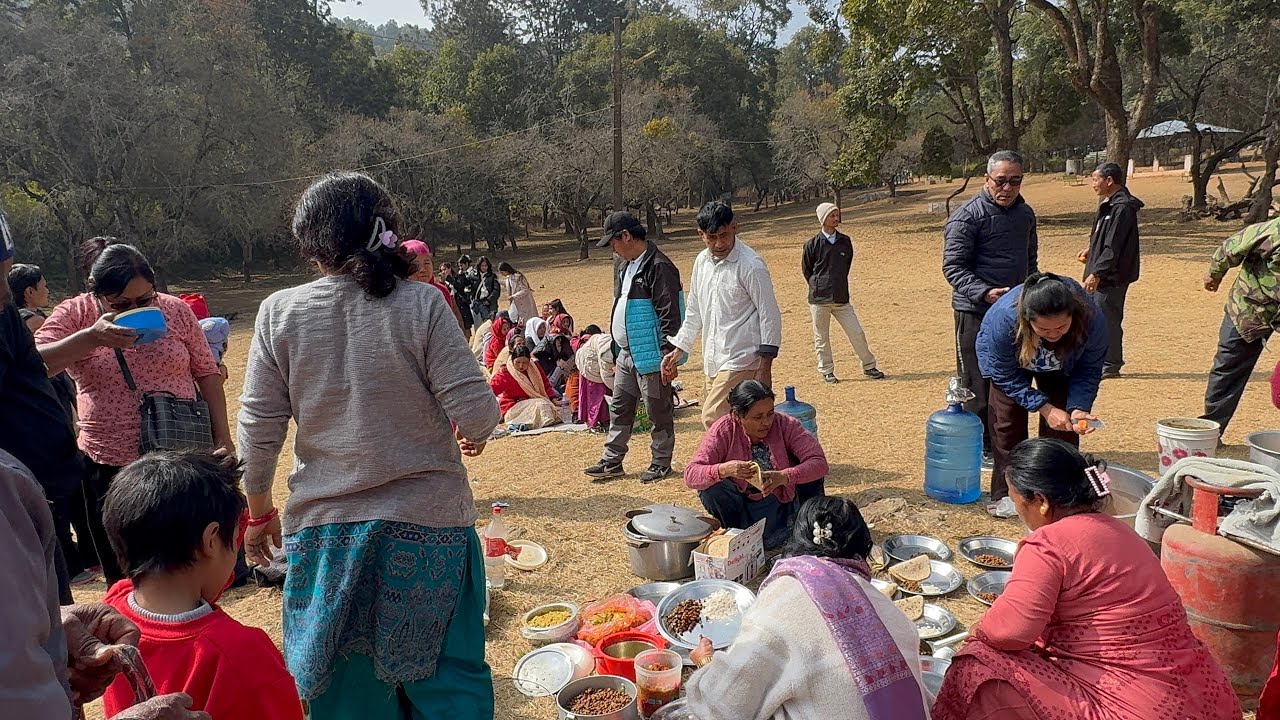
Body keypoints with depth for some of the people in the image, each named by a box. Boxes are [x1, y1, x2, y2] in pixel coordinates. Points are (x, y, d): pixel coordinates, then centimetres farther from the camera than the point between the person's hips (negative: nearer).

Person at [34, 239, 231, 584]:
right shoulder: (75, 316, -4)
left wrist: (223, 439, 0)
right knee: (124, 580, 12)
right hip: (110, 466, 0)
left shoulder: (175, 310, -2)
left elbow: (207, 374, 4)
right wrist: (91, 337, -31)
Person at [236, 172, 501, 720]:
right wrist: (472, 435, 8)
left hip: (324, 526, 2)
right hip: (427, 523, -2)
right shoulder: (421, 304, -12)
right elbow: (477, 411, -16)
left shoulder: (279, 312, -6)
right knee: (444, 675, 15)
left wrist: (259, 513, 13)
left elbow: (258, 429, -2)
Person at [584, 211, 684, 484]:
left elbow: (669, 315, -20)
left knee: (659, 413, 5)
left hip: (651, 357, -9)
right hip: (626, 354, 9)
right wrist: (616, 352, 22)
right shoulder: (623, 264, 13)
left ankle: (660, 464, 19)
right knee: (619, 409, 15)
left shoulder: (659, 267, -17)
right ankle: (612, 461, 25)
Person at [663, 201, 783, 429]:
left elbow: (770, 316, -11)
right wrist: (679, 349, 16)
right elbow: (694, 312, 20)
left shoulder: (751, 265, -13)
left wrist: (765, 367, -14)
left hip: (741, 360, -7)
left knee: (713, 419, -14)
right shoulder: (702, 262, 9)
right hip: (713, 360, 7)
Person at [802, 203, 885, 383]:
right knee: (822, 338, 5)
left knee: (857, 333, 2)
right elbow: (806, 270, 6)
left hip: (841, 299, 3)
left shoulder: (845, 241, 6)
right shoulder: (812, 244, -4)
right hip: (819, 300, -2)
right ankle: (826, 371, 19)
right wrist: (818, 288, 9)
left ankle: (869, 367, 16)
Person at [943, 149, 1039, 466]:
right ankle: (980, 449, 10)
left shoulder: (1025, 213, 12)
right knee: (978, 384, -1)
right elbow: (953, 267, -15)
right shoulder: (967, 216, -12)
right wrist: (985, 293, -28)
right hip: (976, 312, -7)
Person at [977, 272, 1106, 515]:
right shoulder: (1004, 317, -44)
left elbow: (1088, 370, -19)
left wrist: (1078, 407, -34)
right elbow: (1005, 374, -27)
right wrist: (1043, 407, -32)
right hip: (1009, 362, -1)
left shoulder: (1092, 320, -39)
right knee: (1007, 421, -6)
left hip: (1061, 366, 2)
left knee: (1063, 424, -4)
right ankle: (1006, 494, 5)